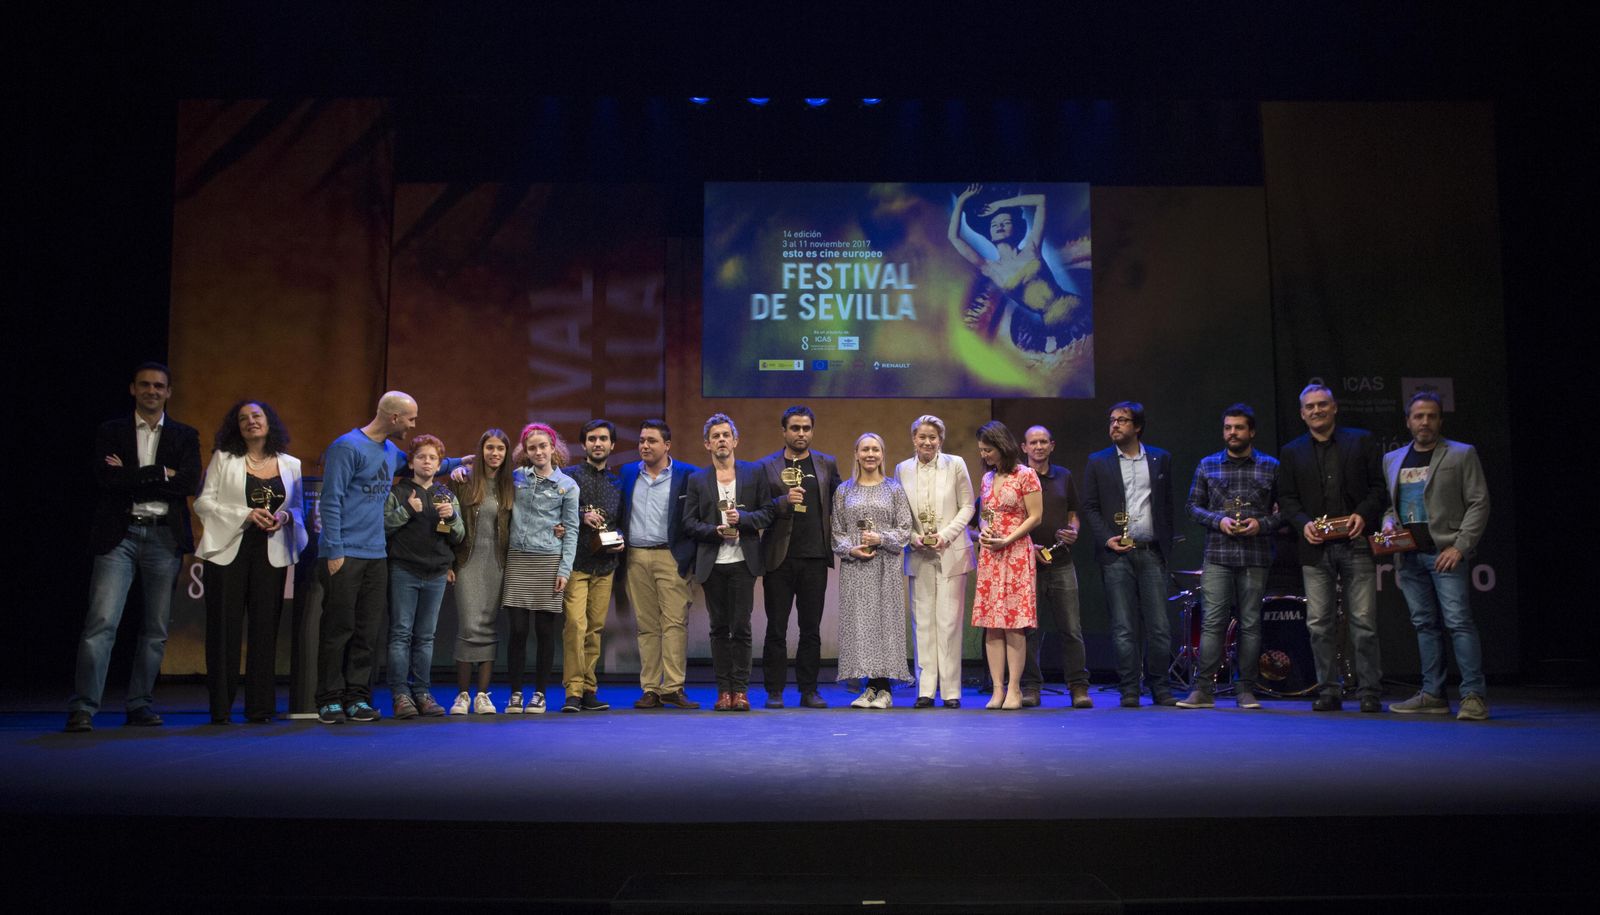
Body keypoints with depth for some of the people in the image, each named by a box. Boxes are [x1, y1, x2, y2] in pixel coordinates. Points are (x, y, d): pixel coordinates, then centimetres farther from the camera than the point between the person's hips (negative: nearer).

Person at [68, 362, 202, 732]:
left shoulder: (185, 436, 11)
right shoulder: (110, 431, 8)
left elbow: (189, 482, -5)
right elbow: (106, 478, -8)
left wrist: (131, 478, -7)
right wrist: (160, 473, -10)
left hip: (164, 536, 2)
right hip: (119, 535, -2)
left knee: (156, 628, 6)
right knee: (101, 622, -10)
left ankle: (140, 705, 15)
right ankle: (82, 708, -8)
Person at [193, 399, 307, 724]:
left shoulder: (290, 464, 11)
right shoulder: (223, 459, 5)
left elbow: (299, 508, 14)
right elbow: (203, 502, -1)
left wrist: (285, 517, -9)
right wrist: (246, 515, -14)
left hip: (271, 553, 2)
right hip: (228, 550, -2)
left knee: (265, 629, 1)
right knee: (224, 628, -1)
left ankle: (260, 706, 7)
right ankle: (220, 707, 6)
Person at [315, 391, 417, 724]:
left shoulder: (392, 452, 16)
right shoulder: (347, 446, -8)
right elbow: (331, 501, -11)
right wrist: (334, 551, -14)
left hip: (376, 555, 7)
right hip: (346, 555, -7)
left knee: (369, 631, 5)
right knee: (339, 628, -3)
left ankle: (357, 697, 11)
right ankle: (330, 700, 5)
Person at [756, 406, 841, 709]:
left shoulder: (827, 464, 11)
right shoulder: (766, 466, 4)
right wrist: (785, 501, -17)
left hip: (815, 557, 2)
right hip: (779, 557, -2)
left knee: (811, 629, 6)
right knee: (776, 628, 3)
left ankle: (809, 690, 14)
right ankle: (774, 691, 10)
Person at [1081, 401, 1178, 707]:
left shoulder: (1160, 459, 11)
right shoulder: (1098, 462, 7)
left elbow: (1167, 505, 12)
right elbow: (1090, 507, 5)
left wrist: (1166, 545, 6)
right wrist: (1106, 539, -8)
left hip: (1151, 553, 1)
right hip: (1116, 554, -1)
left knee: (1159, 625, 0)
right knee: (1123, 627, 0)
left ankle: (1160, 687, 12)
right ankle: (1129, 690, 6)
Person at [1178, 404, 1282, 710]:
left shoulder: (1270, 467, 8)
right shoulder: (1207, 465, 10)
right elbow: (1193, 505, 10)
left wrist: (1262, 524, -9)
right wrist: (1218, 519, -7)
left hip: (1255, 557, 0)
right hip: (1217, 555, 0)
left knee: (1251, 624, 3)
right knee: (1212, 622, -5)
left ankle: (1246, 691, 10)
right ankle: (1204, 690, -3)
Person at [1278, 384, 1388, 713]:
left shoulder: (1362, 441, 10)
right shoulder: (1291, 452, 14)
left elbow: (1379, 486, 5)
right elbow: (1286, 498, 9)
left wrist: (1364, 515, -11)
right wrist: (1304, 523, -8)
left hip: (1356, 543, -2)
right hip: (1316, 548, 2)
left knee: (1364, 623, -2)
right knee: (1320, 624, 2)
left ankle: (1370, 692, 6)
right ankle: (1328, 691, 10)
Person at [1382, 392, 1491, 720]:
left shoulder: (1461, 455, 3)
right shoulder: (1392, 460, 17)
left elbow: (1478, 503, -2)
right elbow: (1386, 502, 23)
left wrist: (1459, 547, -12)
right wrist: (1387, 523, 0)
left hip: (1445, 552, -5)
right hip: (1408, 555, 5)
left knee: (1459, 622, -11)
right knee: (1425, 624, 8)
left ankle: (1473, 696, -9)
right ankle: (1432, 695, 12)